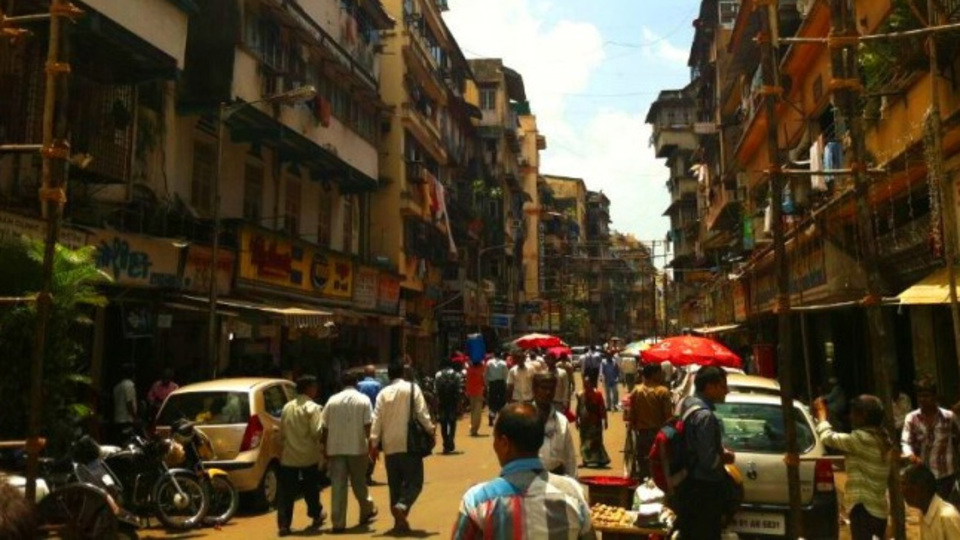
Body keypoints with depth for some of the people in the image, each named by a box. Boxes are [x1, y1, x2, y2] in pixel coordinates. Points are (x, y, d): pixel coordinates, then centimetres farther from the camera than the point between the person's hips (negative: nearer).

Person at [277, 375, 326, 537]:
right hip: (308, 456, -3)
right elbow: (316, 432, -16)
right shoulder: (313, 408, -9)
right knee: (311, 489, 15)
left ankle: (284, 524, 0)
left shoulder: (287, 407, 8)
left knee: (286, 493, 4)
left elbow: (282, 432, 10)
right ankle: (316, 516, 30)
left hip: (289, 456, 3)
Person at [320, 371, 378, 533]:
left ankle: (338, 522, 1)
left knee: (337, 486, 2)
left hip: (335, 448, 1)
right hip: (357, 447, -1)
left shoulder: (332, 400, 6)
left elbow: (324, 428, 5)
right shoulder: (363, 400, 0)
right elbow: (368, 426, -7)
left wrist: (325, 449, 13)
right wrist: (372, 446, 0)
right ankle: (367, 510, 31)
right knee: (359, 482, 16)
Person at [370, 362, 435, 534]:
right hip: (409, 444, -4)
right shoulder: (412, 388, -3)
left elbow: (377, 419, 1)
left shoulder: (383, 393, 5)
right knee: (414, 481, 2)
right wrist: (430, 428, 6)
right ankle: (402, 506, -22)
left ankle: (399, 520, 14)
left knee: (395, 484, 13)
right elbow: (422, 412, -7)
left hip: (390, 445, 4)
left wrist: (374, 443, 4)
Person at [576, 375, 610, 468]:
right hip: (584, 422, 4)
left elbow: (602, 408, -7)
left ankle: (599, 460, 8)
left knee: (595, 441, -2)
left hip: (595, 422, -4)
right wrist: (577, 420, 6)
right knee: (585, 441, 10)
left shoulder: (597, 394, -10)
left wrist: (605, 420, -8)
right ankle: (587, 460, 21)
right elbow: (578, 408, 7)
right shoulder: (580, 395, 1)